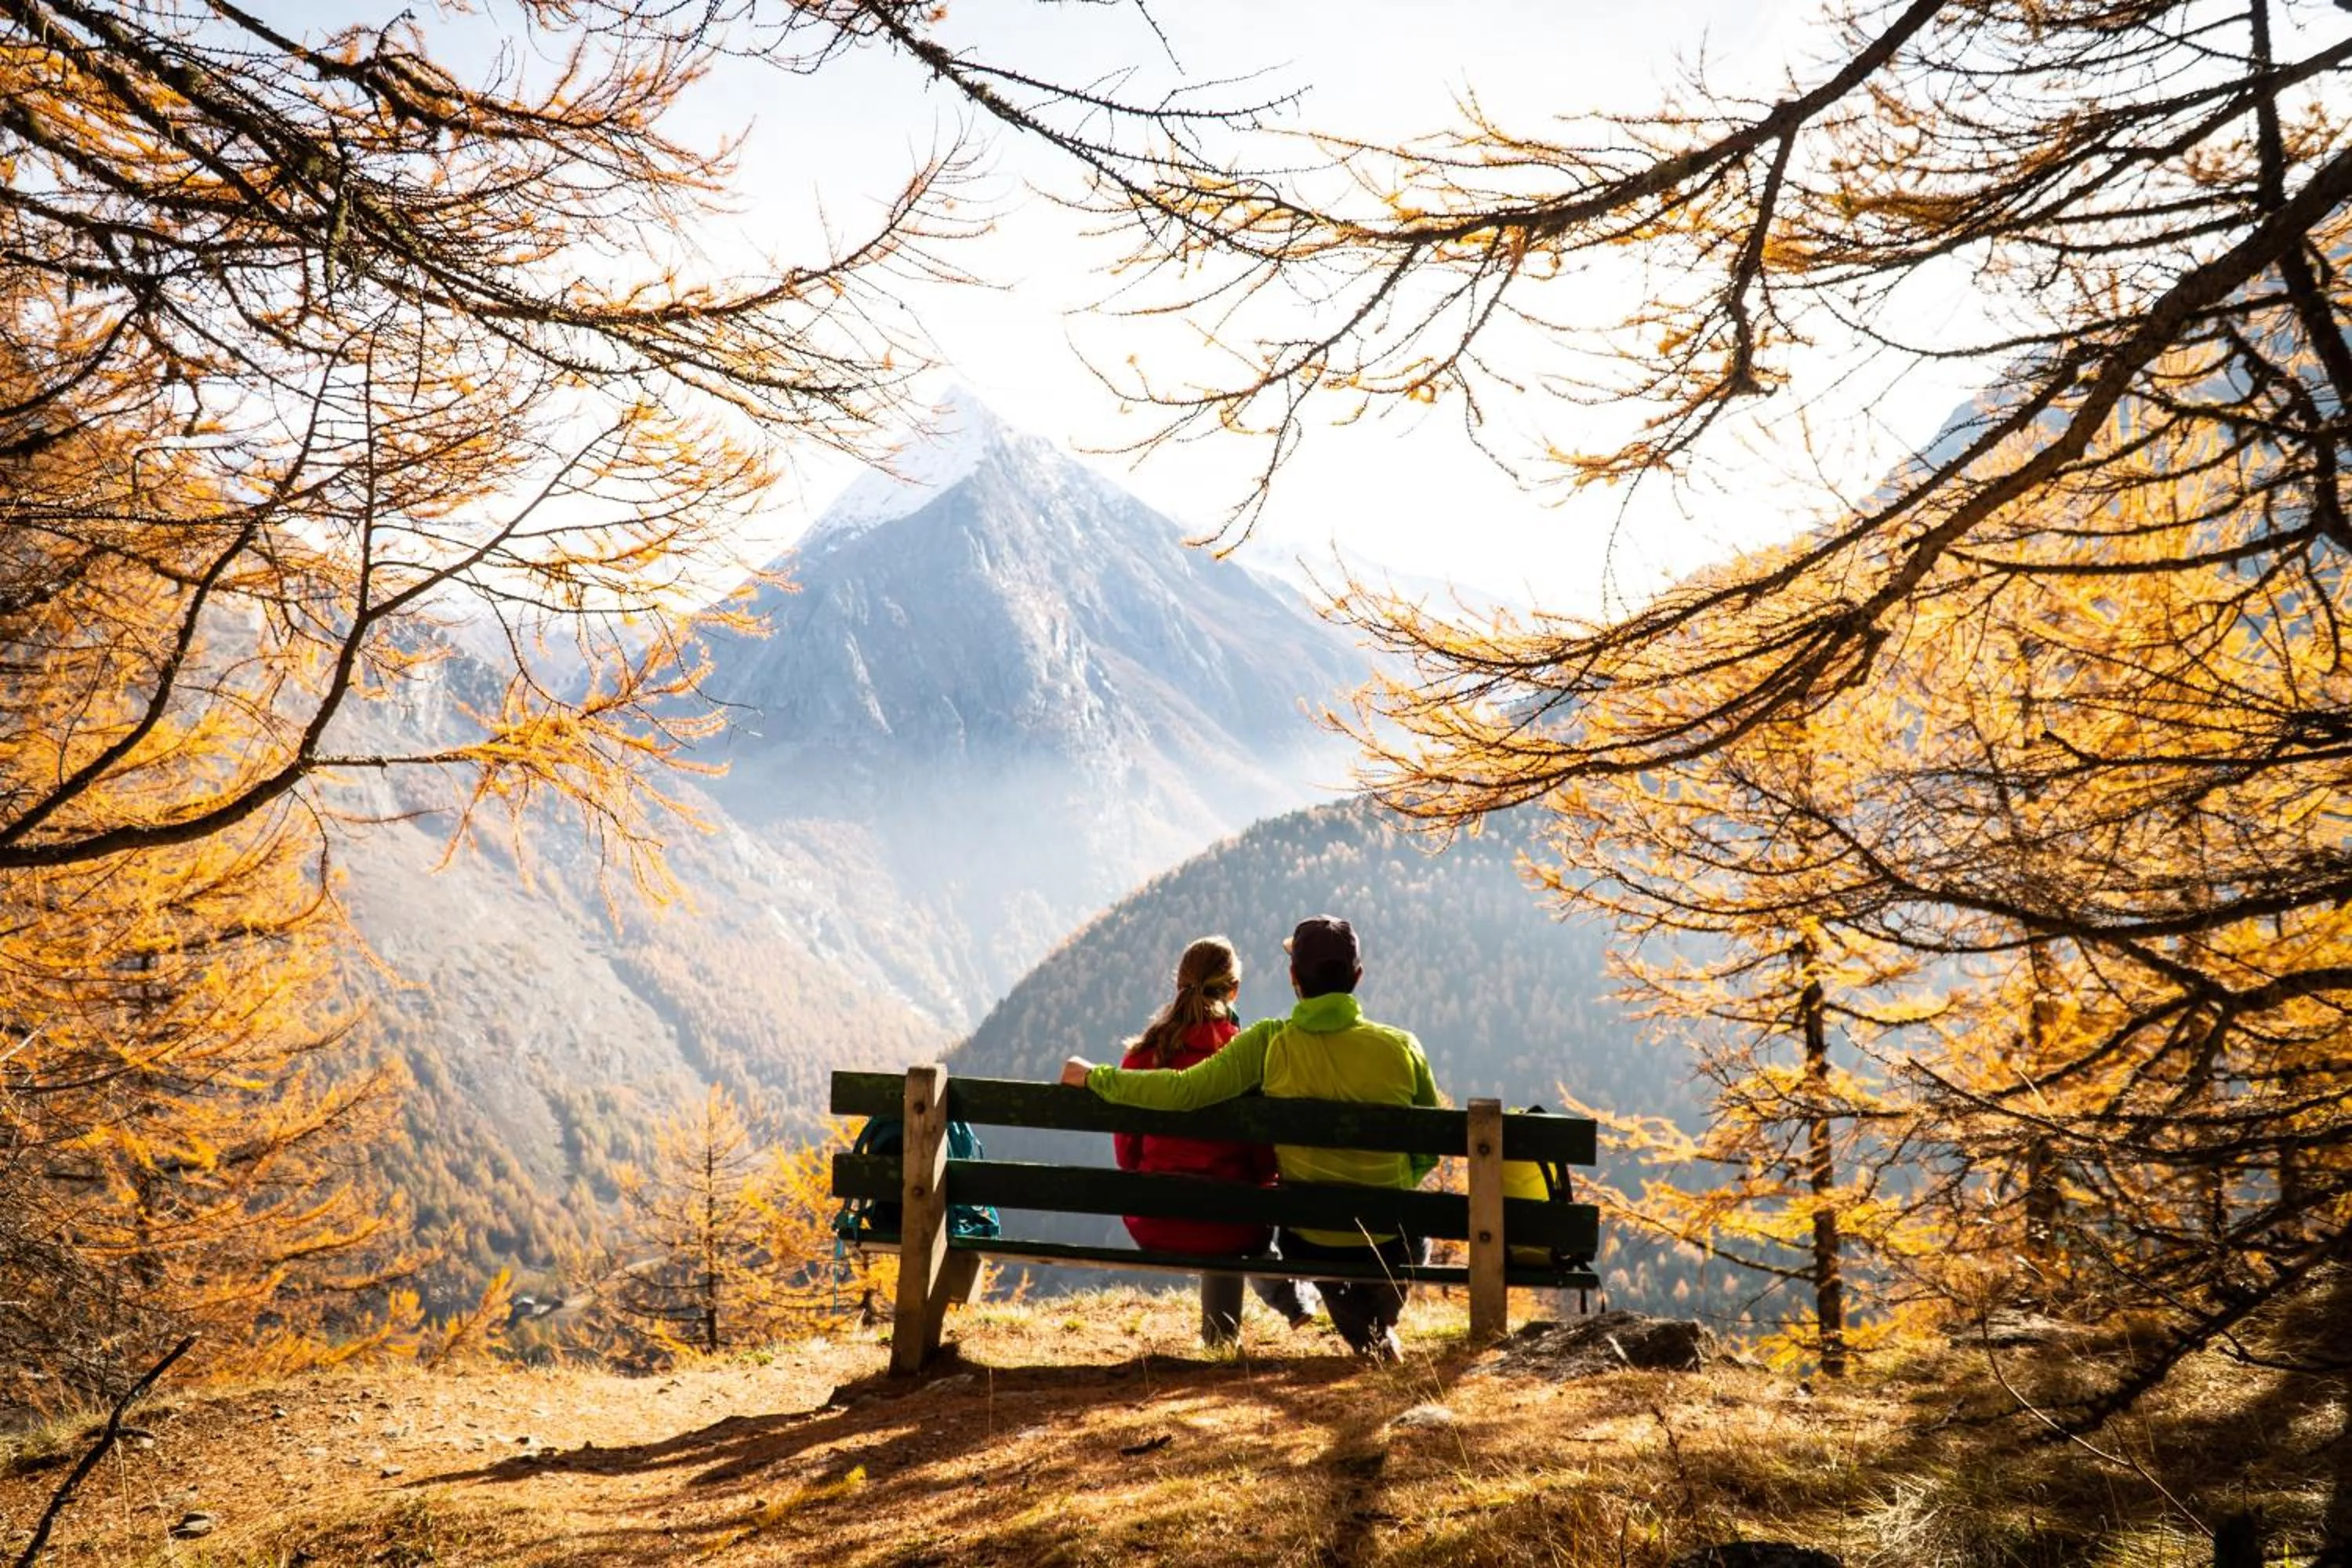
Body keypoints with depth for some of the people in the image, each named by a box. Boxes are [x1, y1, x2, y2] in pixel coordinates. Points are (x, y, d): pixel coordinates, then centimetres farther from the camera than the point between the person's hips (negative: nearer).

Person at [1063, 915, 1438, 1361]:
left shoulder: (1270, 1043, -14)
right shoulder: (1401, 1047, -11)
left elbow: (1184, 1090, -18)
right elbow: (1429, 1152, 0)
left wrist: (1094, 1076, -5)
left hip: (1311, 1245, -1)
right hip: (1390, 1242, 1)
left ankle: (1357, 1326, 17)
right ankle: (1380, 1320, 18)